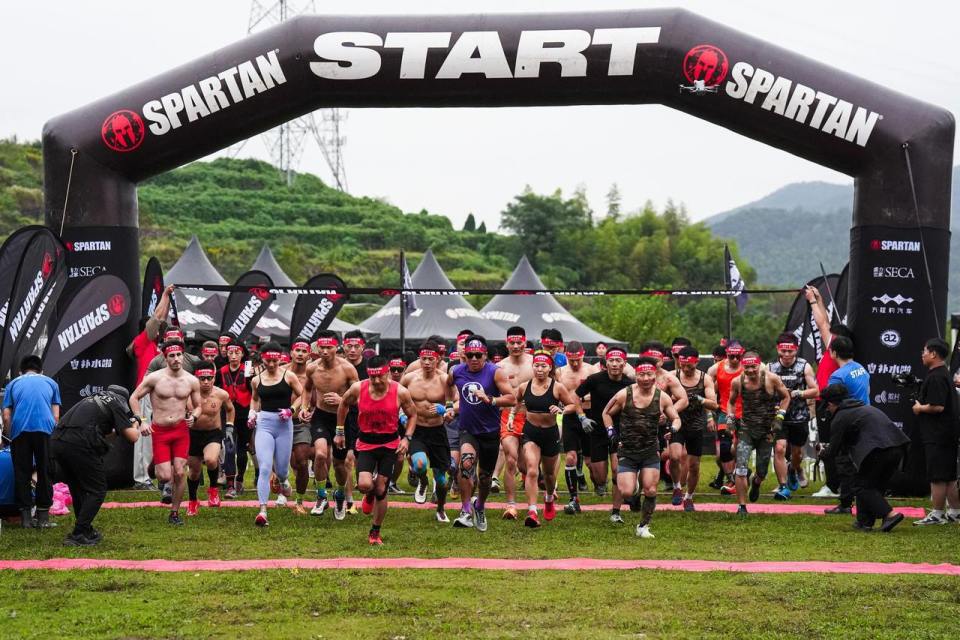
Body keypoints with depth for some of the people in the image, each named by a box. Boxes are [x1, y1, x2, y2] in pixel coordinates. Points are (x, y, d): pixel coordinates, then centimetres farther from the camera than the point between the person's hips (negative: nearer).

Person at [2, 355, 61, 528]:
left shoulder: (14, 383, 22)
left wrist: (9, 436, 26)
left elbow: (6, 416, 13)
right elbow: (56, 415, 15)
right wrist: (53, 435, 25)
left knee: (21, 474, 8)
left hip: (20, 430, 0)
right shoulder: (50, 382, 23)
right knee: (45, 473, 7)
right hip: (45, 428, 0)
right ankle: (43, 517, 7)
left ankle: (26, 517, 7)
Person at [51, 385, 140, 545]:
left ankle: (87, 531, 30)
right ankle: (78, 535, -1)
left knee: (77, 490, 22)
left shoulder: (94, 398, 30)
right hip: (79, 445, -8)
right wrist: (136, 427, 24)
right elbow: (132, 437, 4)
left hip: (56, 441, 8)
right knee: (97, 491, 5)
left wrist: (112, 431, 43)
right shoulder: (117, 403, 9)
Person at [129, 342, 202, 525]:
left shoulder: (192, 381, 1)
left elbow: (198, 405, 14)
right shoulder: (155, 378, -6)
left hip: (181, 430, 2)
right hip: (159, 431, -2)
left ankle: (174, 513, 9)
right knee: (165, 477, -8)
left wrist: (193, 417, -8)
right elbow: (134, 398, 3)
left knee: (180, 473, -7)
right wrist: (140, 421, -7)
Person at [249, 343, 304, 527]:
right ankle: (262, 511, -18)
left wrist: (291, 410, -7)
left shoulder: (289, 376, 0)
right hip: (263, 424, 0)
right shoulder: (256, 380, 8)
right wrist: (252, 413, 8)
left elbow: (302, 395, 5)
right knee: (264, 468, -14)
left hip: (284, 425, 0)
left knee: (281, 470, 7)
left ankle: (283, 483, 47)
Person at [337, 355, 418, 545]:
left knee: (381, 491, 2)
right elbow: (344, 404, 10)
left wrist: (407, 438, -9)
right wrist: (340, 431, 12)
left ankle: (375, 532, 21)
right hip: (366, 444, 0)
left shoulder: (400, 392, -12)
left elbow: (412, 415, 4)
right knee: (364, 484, -19)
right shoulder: (358, 388, -11)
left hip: (390, 445, 0)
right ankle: (369, 495, 21)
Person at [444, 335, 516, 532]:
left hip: (490, 433, -1)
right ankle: (466, 512, -24)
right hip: (468, 431, 1)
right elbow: (449, 384, 25)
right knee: (466, 462, -29)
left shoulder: (495, 373, -11)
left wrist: (489, 399, -29)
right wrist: (453, 409, 16)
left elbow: (512, 399, -17)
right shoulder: (456, 372, -1)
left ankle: (479, 507, 43)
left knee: (485, 477, 12)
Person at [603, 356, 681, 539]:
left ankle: (643, 527, 16)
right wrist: (610, 431, -4)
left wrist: (673, 428, -13)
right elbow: (607, 412, 9)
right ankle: (634, 486, 25)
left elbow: (676, 418, 9)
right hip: (627, 451, -1)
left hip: (651, 451, 1)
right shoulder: (624, 394, -6)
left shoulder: (662, 397, -2)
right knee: (626, 492, -13)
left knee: (650, 491, -5)